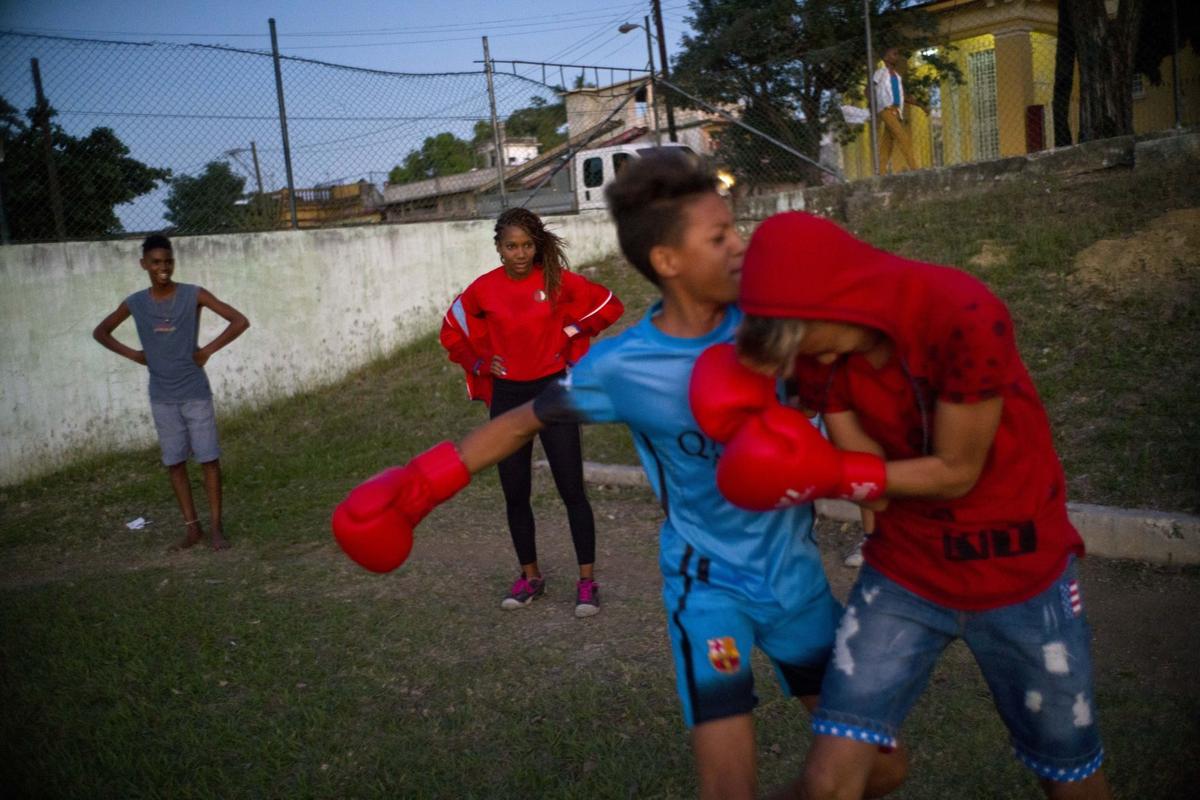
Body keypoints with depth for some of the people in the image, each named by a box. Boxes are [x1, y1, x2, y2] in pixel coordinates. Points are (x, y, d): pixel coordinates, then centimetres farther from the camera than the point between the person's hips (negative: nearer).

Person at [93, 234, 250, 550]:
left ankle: (215, 526, 7)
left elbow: (240, 321, -11)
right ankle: (191, 525, 18)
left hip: (196, 393, -3)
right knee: (174, 462, 7)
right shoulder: (135, 303, -1)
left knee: (209, 459, -1)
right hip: (162, 398, 3)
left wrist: (208, 350, -12)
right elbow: (100, 331, 16)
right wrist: (133, 354, 2)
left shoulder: (194, 295, -9)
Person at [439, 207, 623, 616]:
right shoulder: (483, 289, -2)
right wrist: (479, 363, 2)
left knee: (572, 489, -3)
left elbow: (609, 305, 5)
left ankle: (587, 581, 6)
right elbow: (452, 332, 14)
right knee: (515, 494, 8)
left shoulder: (558, 280, -7)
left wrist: (571, 332, 1)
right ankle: (530, 576, 24)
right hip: (507, 397, 3)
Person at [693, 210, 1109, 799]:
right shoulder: (818, 348, -10)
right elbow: (871, 476, -11)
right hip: (905, 569, 3)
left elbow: (955, 472, -19)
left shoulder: (966, 318, -26)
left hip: (1018, 570, -3)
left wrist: (826, 475, -25)